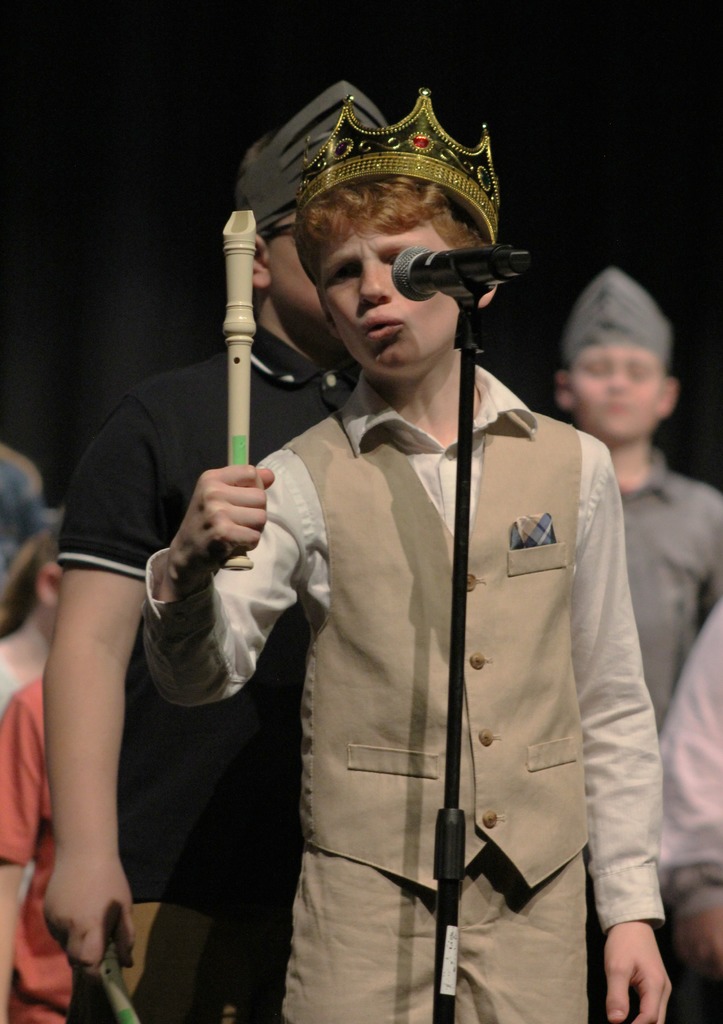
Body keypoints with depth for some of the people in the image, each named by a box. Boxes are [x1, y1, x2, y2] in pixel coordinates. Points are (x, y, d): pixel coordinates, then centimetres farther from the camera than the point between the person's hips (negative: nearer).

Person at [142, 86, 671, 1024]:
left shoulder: (574, 467, 6)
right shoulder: (303, 481, 0)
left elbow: (612, 709, 10)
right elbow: (200, 678, -11)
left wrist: (631, 906, 6)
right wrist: (189, 571, -32)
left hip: (537, 908, 2)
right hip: (366, 901, -2)